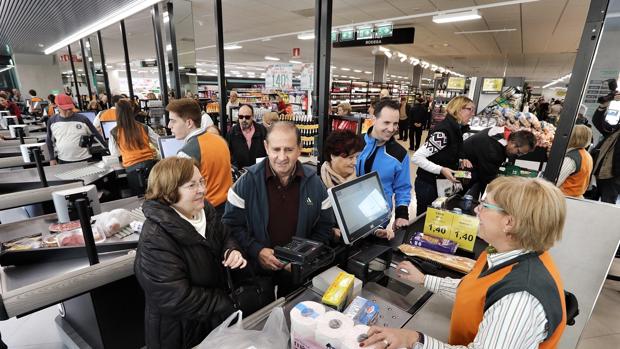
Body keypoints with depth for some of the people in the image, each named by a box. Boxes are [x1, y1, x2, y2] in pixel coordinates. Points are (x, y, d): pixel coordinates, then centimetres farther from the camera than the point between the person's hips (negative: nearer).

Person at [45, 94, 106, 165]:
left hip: (84, 160, -2)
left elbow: (97, 135, -1)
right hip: (63, 161, 2)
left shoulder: (83, 119, -6)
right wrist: (52, 158, 9)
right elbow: (49, 141, 12)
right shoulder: (52, 121, 1)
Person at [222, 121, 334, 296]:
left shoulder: (314, 183, -7)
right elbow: (231, 225, -8)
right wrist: (257, 251, -18)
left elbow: (325, 227, 0)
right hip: (256, 268, -1)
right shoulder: (247, 181, -13)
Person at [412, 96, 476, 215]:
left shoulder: (456, 129, 6)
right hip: (428, 185, -9)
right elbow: (417, 158, -27)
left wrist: (461, 161, 0)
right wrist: (441, 170, -32)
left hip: (442, 184, 9)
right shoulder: (443, 130, -23)